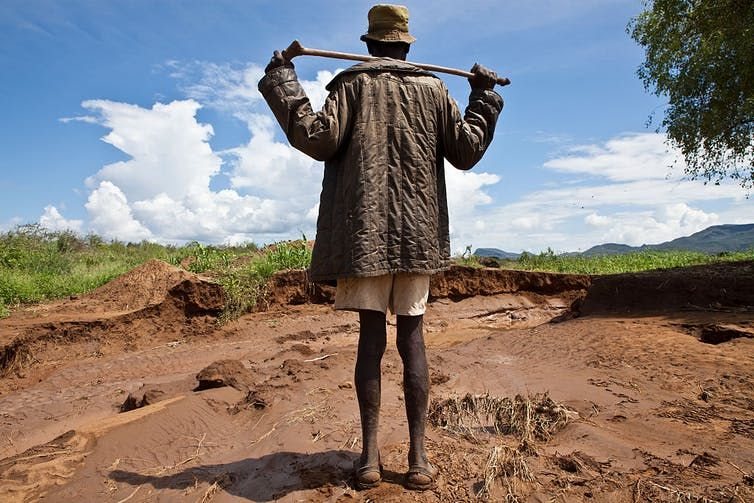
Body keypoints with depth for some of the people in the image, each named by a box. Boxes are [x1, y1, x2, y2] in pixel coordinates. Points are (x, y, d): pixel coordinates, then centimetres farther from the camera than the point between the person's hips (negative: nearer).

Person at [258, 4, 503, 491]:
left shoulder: (353, 84, 5)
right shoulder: (433, 89, 11)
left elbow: (318, 139, -6)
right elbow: (467, 151, 10)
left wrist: (281, 82, 5)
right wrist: (484, 97, 24)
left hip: (365, 232, -1)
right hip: (418, 234, 2)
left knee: (371, 337, 4)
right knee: (412, 338, 5)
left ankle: (370, 455, 7)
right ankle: (418, 457, 8)